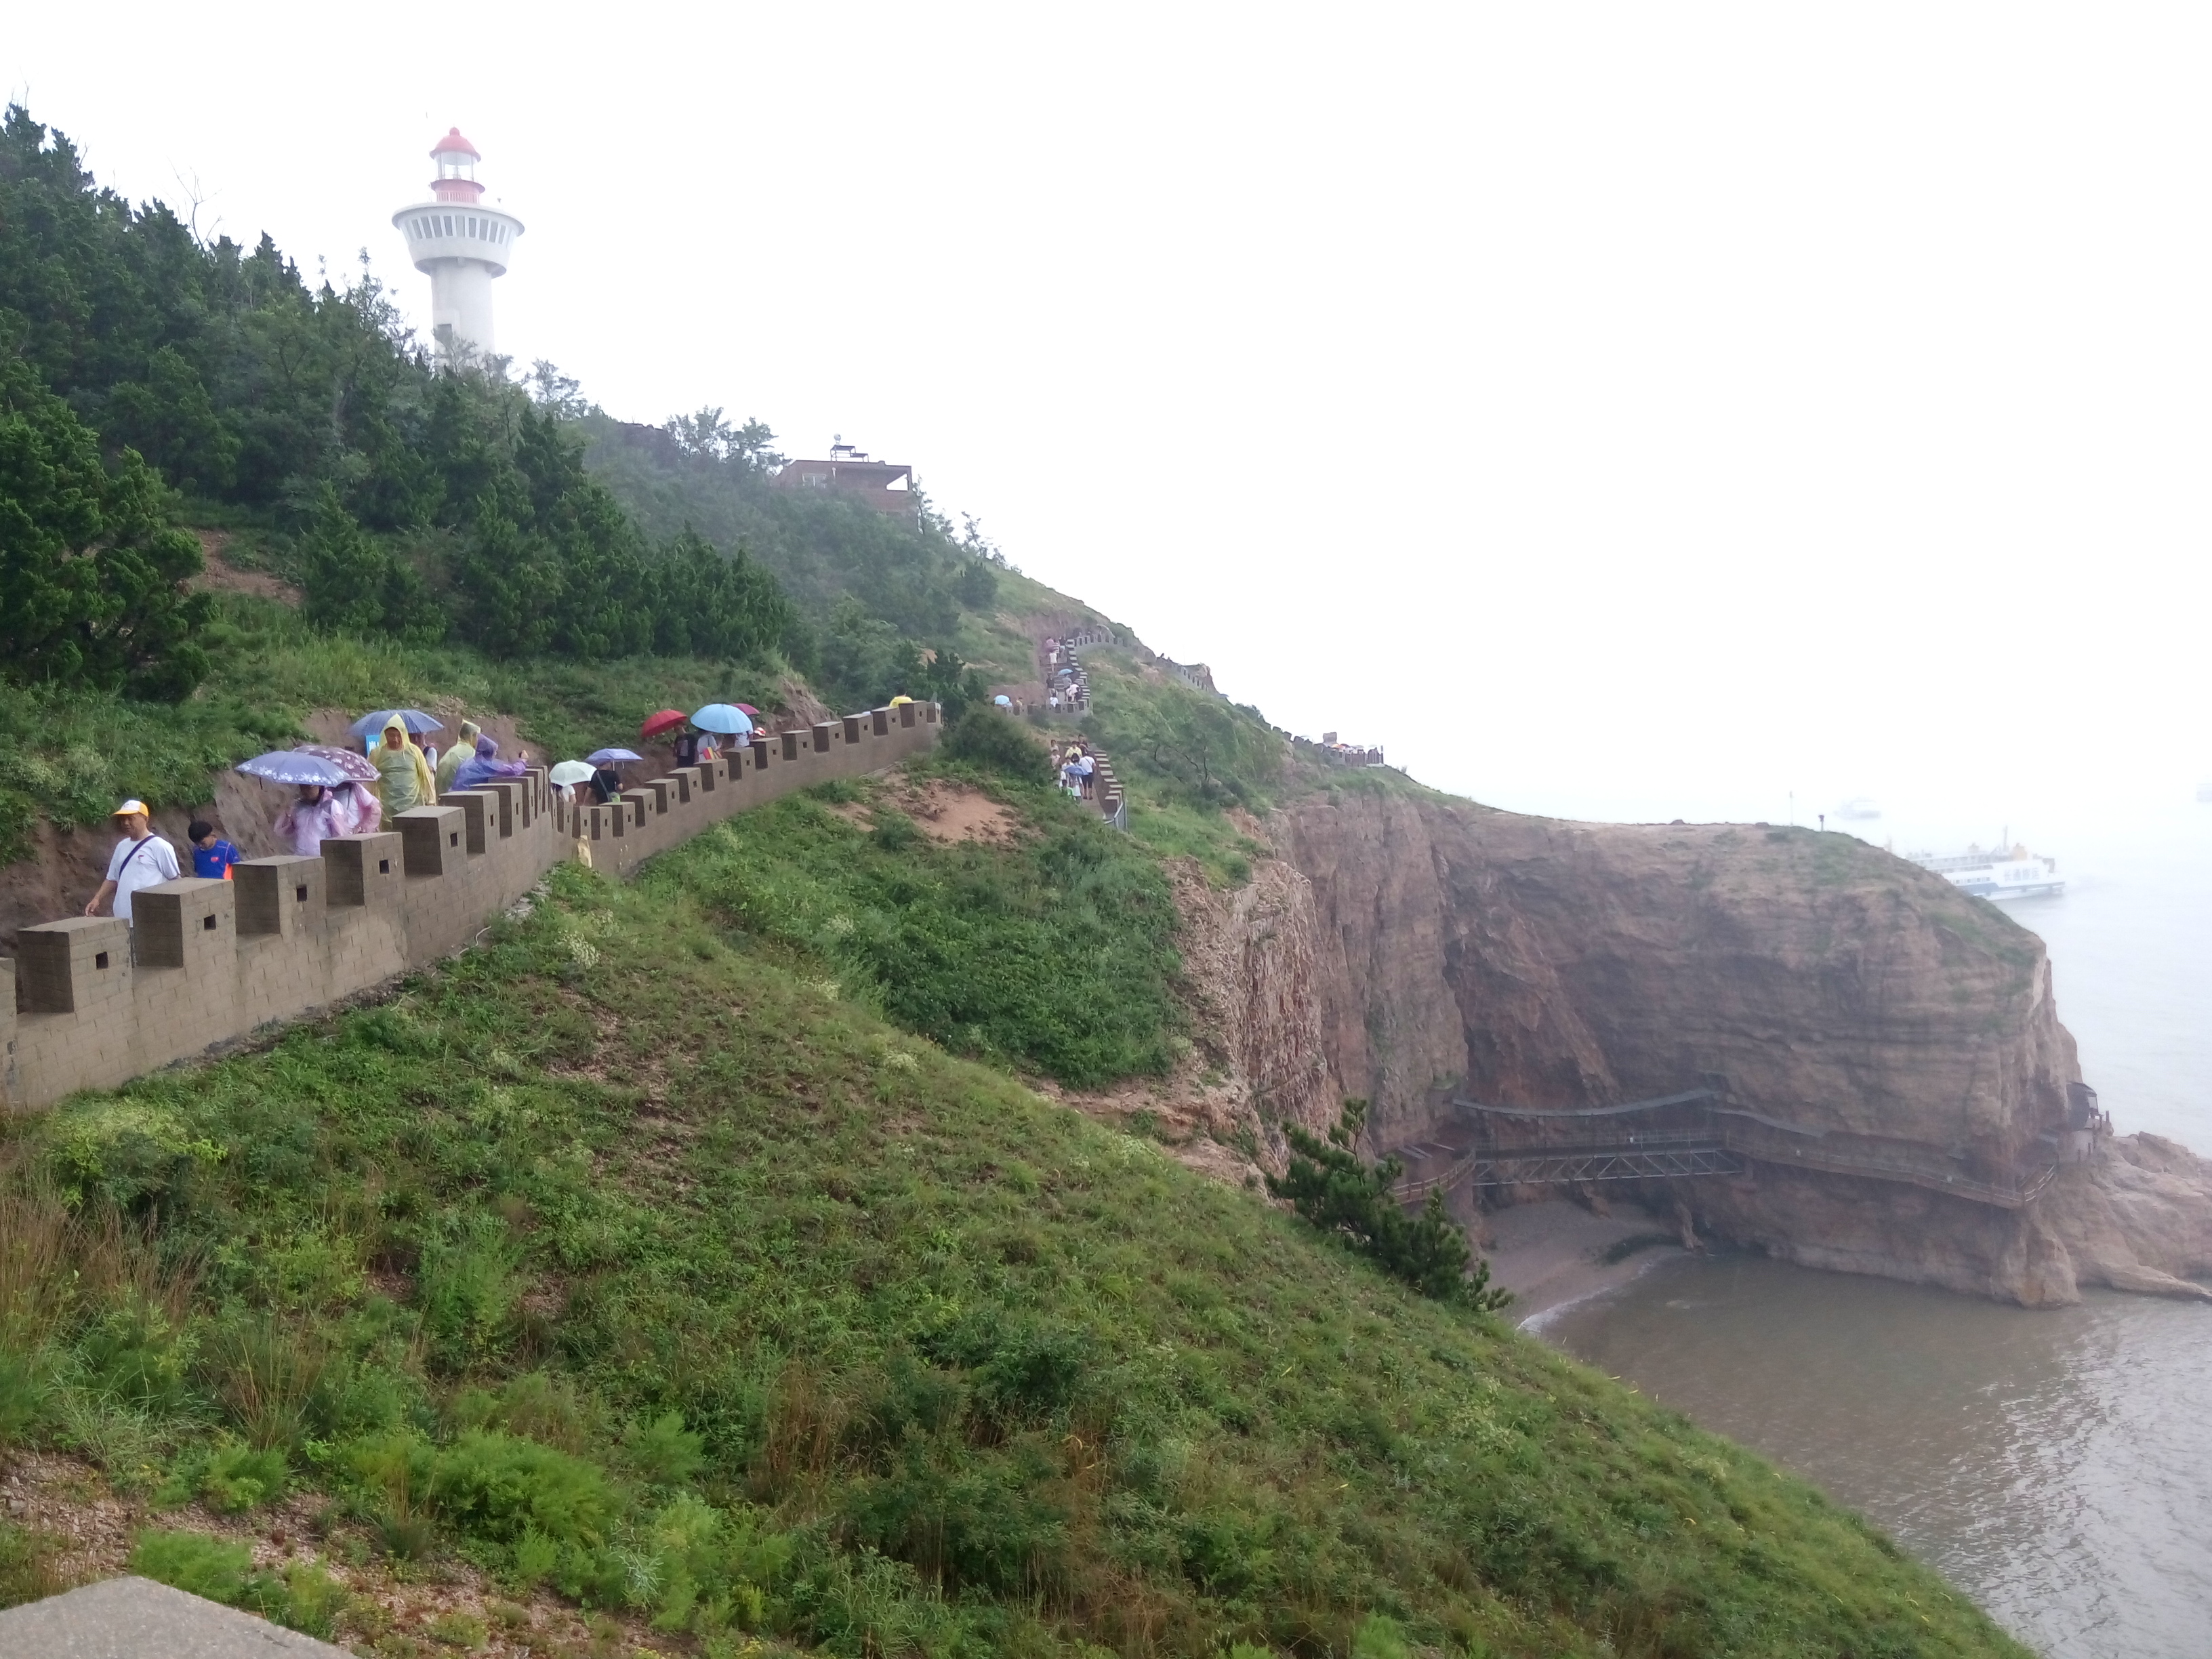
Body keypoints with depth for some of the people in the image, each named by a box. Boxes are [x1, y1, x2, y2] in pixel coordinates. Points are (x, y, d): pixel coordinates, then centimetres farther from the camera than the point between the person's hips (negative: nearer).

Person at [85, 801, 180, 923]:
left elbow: (175, 880, -6)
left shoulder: (159, 846, -7)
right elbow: (112, 879, 23)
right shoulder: (122, 846, 16)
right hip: (123, 920, 7)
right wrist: (97, 899, 8)